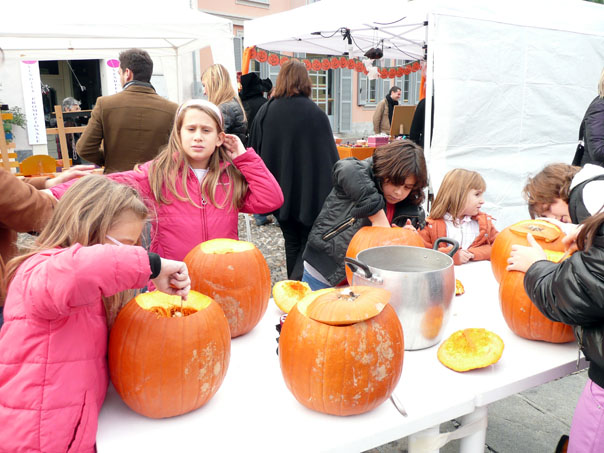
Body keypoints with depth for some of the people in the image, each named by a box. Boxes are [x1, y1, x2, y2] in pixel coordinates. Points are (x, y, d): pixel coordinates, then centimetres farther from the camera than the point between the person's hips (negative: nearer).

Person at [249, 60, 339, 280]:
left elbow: (256, 152, 6)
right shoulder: (315, 113, -12)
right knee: (309, 242, 7)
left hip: (280, 189, 4)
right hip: (309, 192, -4)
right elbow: (329, 155, -10)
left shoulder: (265, 111, -1)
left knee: (291, 242, 18)